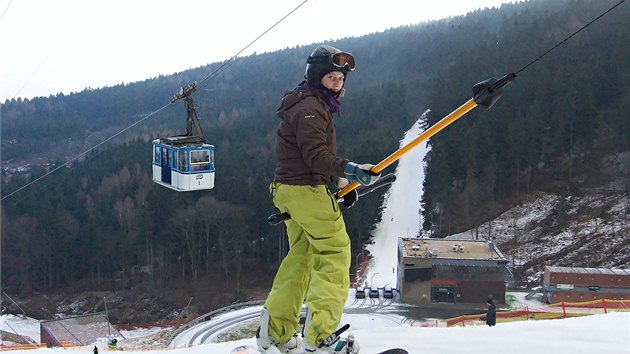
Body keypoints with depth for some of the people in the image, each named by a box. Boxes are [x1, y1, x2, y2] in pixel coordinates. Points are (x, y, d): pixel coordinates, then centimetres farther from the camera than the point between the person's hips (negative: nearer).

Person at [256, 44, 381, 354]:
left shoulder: (316, 105, 19)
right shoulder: (309, 107, -15)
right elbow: (316, 155, -25)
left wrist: (342, 182, 16)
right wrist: (351, 171, -35)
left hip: (289, 189, 11)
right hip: (307, 189, -11)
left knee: (300, 257, 17)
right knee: (335, 253, -7)